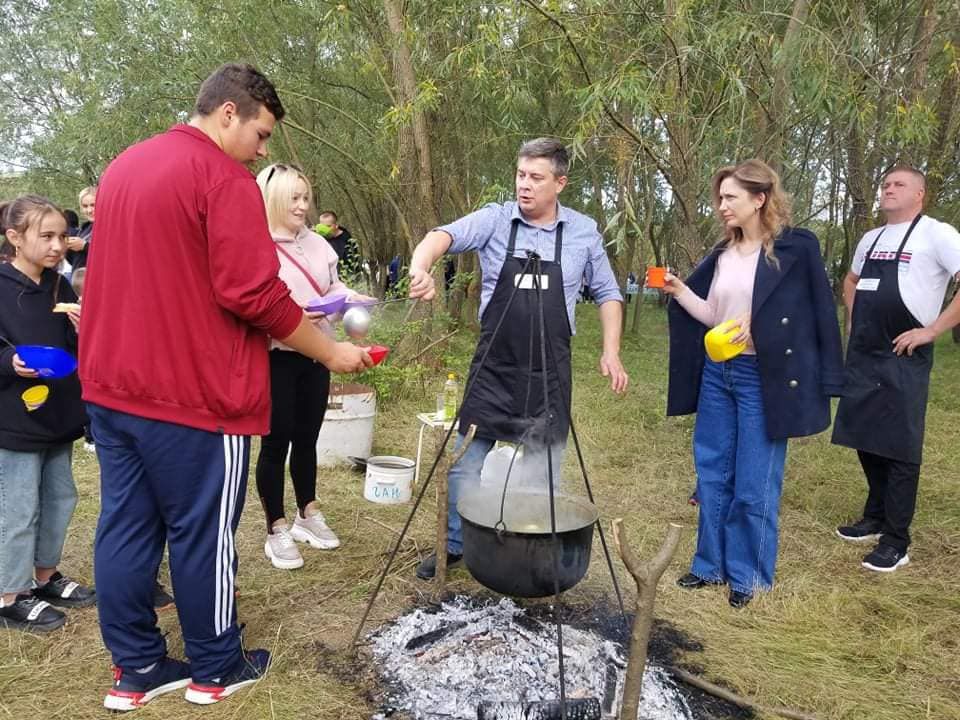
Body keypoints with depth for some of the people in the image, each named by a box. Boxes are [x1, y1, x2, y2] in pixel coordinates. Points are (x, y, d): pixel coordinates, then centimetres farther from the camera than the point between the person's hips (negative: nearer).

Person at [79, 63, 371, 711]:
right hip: (191, 391, -8)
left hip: (112, 385, 8)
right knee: (202, 533, 6)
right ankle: (215, 669, 22)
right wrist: (331, 352, -8)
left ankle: (136, 670, 26)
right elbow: (255, 296, -19)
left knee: (125, 527, 13)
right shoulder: (224, 178, -13)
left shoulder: (124, 167, 14)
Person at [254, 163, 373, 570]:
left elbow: (333, 286, 15)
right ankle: (277, 532, 17)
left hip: (315, 355, 6)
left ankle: (308, 517, 32)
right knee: (276, 442, 3)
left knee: (307, 438, 16)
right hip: (276, 357, -6)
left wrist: (352, 298, -6)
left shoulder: (317, 243, 8)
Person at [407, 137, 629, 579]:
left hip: (549, 372, 1)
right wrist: (421, 266, -42)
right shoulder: (494, 220, -3)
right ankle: (454, 545, 26)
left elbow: (607, 293, 11)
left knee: (543, 470, 10)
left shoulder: (583, 232, 2)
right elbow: (445, 235, -20)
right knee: (467, 462, 7)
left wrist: (610, 351, 2)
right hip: (492, 366, 0)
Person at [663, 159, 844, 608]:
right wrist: (680, 291, -5)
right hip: (717, 373, 6)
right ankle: (712, 564, 27)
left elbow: (819, 315, -7)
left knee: (755, 484, 2)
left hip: (763, 378, -6)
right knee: (712, 475, 12)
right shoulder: (722, 253, 9)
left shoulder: (797, 248, -7)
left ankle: (748, 575, 19)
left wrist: (818, 387, -10)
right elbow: (713, 316, 10)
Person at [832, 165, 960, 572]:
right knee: (864, 440, 15)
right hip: (862, 356, 7)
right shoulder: (870, 239, 15)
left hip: (903, 358, -7)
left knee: (899, 447, -2)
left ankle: (896, 541, 7)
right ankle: (875, 517, 31)